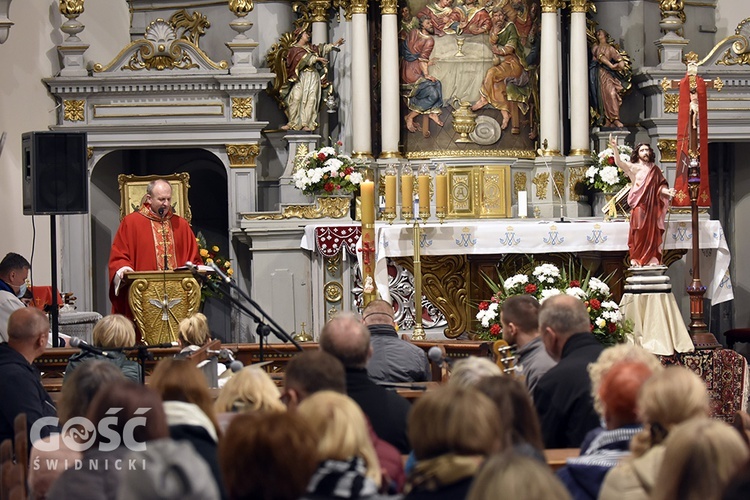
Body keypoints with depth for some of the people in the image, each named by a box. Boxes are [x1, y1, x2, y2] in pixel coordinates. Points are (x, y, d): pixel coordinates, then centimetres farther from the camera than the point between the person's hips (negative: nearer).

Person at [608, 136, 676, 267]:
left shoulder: (655, 169, 14)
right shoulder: (634, 167, 4)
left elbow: (661, 187, 11)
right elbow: (619, 163, -12)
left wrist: (667, 191, -11)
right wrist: (614, 148, -25)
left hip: (652, 206, 3)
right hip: (639, 206, -3)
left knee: (652, 232, 1)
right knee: (639, 232, -5)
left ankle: (652, 259, 4)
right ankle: (636, 259, -3)